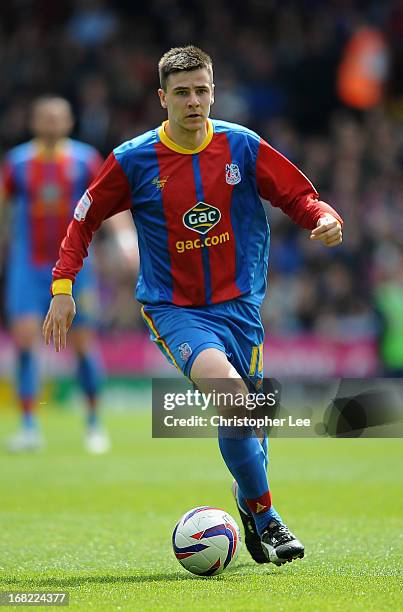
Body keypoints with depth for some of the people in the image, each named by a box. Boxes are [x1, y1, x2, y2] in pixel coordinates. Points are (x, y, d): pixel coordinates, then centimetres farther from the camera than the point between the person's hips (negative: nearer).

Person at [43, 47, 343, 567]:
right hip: (172, 308, -3)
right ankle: (263, 514, -15)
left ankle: (251, 508, 34)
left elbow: (298, 195, 5)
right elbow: (84, 218, 5)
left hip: (238, 303, 3)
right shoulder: (133, 160, -6)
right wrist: (62, 288, -2)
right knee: (227, 389, -27)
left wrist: (325, 219, -17)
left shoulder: (243, 147, -3)